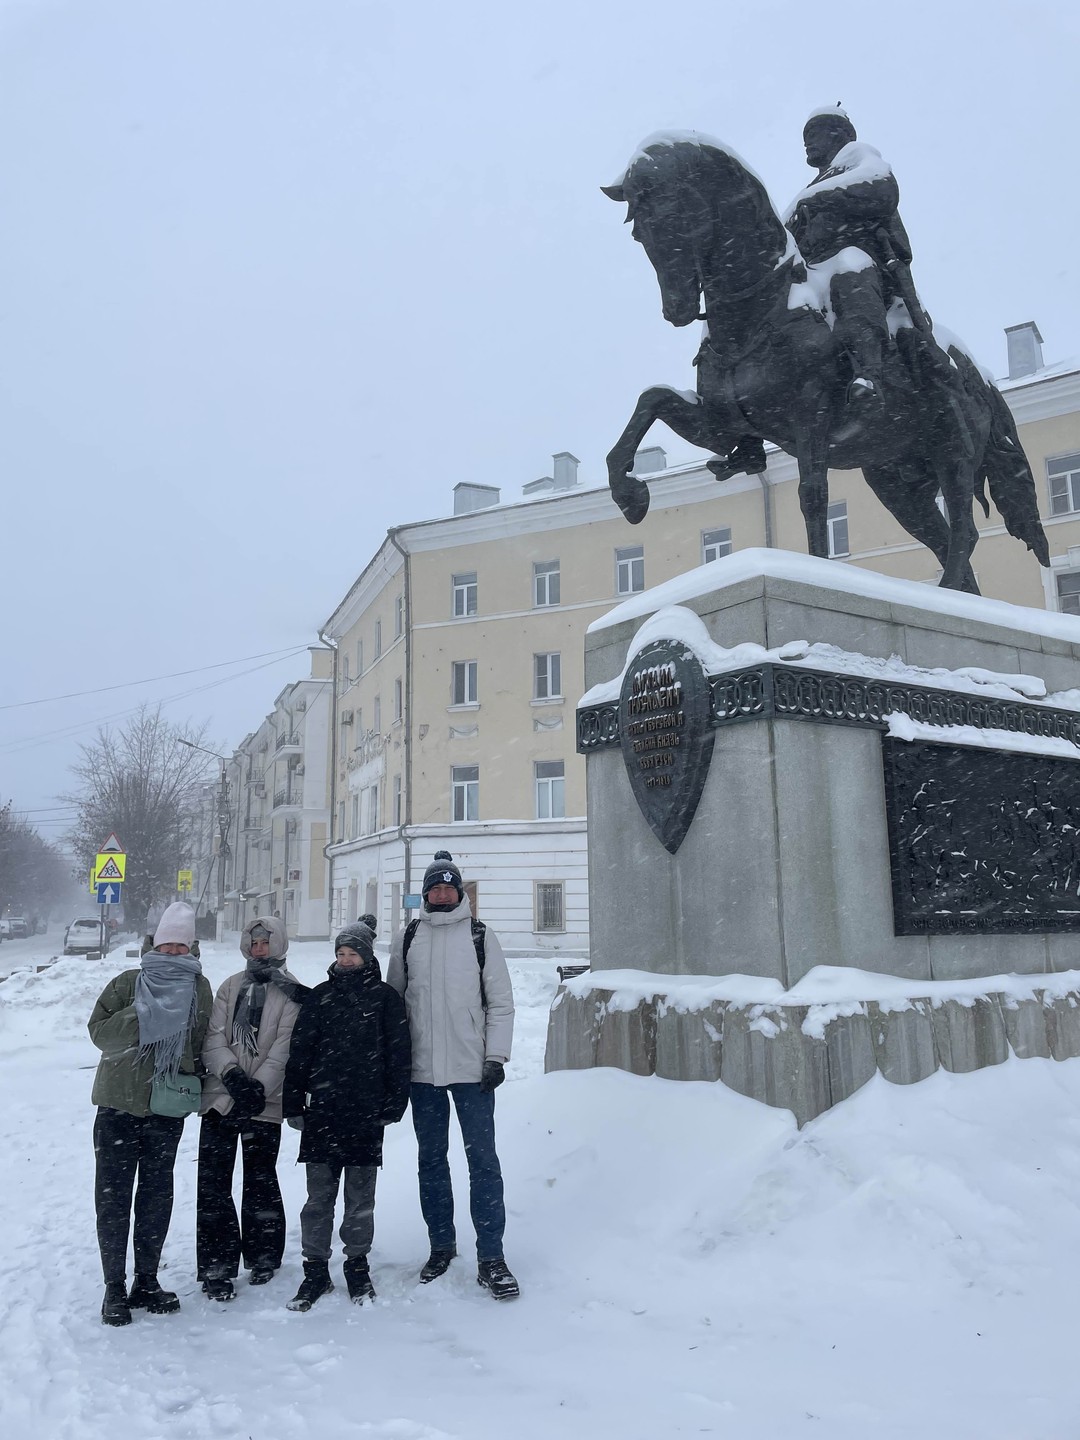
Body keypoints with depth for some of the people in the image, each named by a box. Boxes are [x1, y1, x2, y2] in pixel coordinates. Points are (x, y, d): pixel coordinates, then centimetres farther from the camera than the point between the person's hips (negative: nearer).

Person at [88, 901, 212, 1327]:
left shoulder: (200, 989, 2)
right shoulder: (128, 984, -1)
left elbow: (203, 1044, 7)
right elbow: (99, 1030, -8)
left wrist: (192, 1079, -6)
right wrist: (141, 1017, -21)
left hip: (168, 1109, 2)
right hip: (119, 1104, -1)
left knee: (157, 1196, 11)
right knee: (113, 1198, 4)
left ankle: (146, 1281, 25)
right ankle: (114, 1287, 17)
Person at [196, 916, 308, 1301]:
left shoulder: (290, 992, -1)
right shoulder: (231, 986, 11)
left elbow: (283, 1048, -9)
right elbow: (213, 1038, 2)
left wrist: (257, 1086, -20)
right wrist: (232, 1073, -14)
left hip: (263, 1103, -3)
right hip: (219, 1096, 3)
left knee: (260, 1182, 9)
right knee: (213, 1184, 1)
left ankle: (262, 1258, 27)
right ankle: (217, 1268, 12)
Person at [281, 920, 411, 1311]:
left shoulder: (385, 998, 2)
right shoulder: (321, 996, 7)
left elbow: (398, 1055, 2)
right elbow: (299, 1052, 7)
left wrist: (393, 1104, -3)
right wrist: (294, 1104, 3)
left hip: (366, 1113, -1)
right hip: (322, 1111, 2)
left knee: (361, 1197, 9)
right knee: (319, 1196, 7)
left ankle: (357, 1265, 24)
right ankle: (316, 1270, 19)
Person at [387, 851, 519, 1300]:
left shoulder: (481, 936, 1)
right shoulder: (407, 939, 5)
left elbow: (501, 1001, 1)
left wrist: (496, 1057, -6)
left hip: (472, 1068, -2)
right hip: (422, 1070, 2)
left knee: (483, 1160, 0)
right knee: (431, 1161, 13)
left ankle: (490, 1257, 8)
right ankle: (441, 1246, 28)